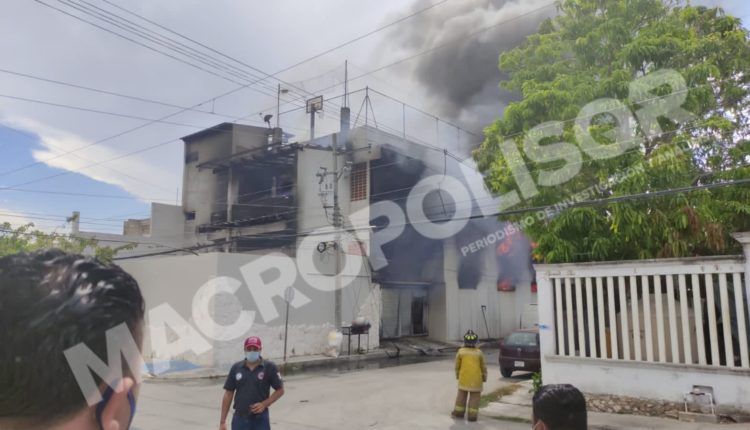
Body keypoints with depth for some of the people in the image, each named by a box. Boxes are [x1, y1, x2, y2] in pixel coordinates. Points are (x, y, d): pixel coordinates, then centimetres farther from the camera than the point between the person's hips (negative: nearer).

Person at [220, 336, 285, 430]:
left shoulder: (269, 367, -5)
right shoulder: (236, 368, 2)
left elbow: (280, 390, 0)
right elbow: (228, 394, 4)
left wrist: (264, 404, -14)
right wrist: (222, 421, 1)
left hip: (260, 419, -2)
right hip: (240, 419, 2)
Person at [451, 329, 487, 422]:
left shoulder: (461, 351, -1)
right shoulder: (479, 352, -1)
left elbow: (457, 365, 4)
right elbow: (483, 366, 5)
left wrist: (457, 375, 18)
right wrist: (484, 377, 17)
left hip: (464, 378, 1)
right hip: (476, 379, -1)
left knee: (462, 395, 14)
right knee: (474, 397, 5)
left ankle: (459, 412, 20)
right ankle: (472, 415, 3)